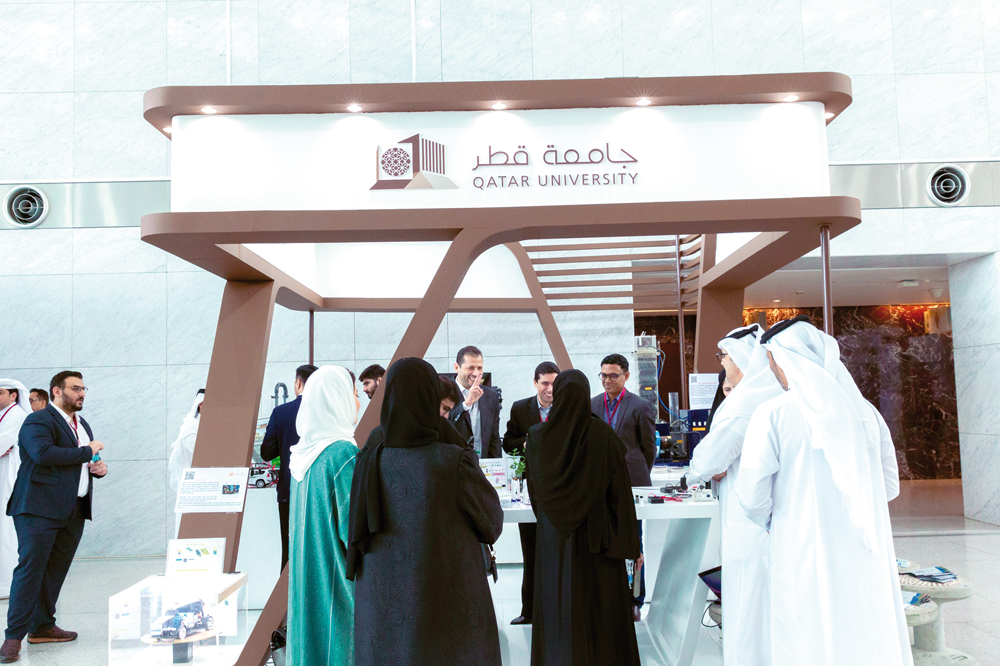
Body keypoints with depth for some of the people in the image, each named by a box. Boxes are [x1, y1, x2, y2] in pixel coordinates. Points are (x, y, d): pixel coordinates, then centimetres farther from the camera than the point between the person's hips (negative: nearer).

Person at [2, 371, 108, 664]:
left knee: (56, 570, 10)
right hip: (40, 508, -8)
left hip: (74, 510, 8)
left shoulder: (83, 425, 21)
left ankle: (43, 627, 19)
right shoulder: (37, 421, -7)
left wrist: (99, 467, 8)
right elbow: (44, 454, -24)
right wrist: (87, 452, -16)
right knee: (30, 568, -7)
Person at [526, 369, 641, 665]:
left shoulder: (537, 437, -6)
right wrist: (632, 545, -3)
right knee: (604, 616, 10)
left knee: (558, 617, 12)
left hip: (554, 540, 2)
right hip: (598, 538, -2)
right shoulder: (605, 435, -12)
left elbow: (533, 490, 4)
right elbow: (621, 494, -10)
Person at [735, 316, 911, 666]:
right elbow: (889, 485, 10)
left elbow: (752, 496, -11)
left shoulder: (773, 414, -12)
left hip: (805, 557, -4)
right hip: (866, 555, 4)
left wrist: (773, 522, 9)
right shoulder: (864, 410, 1)